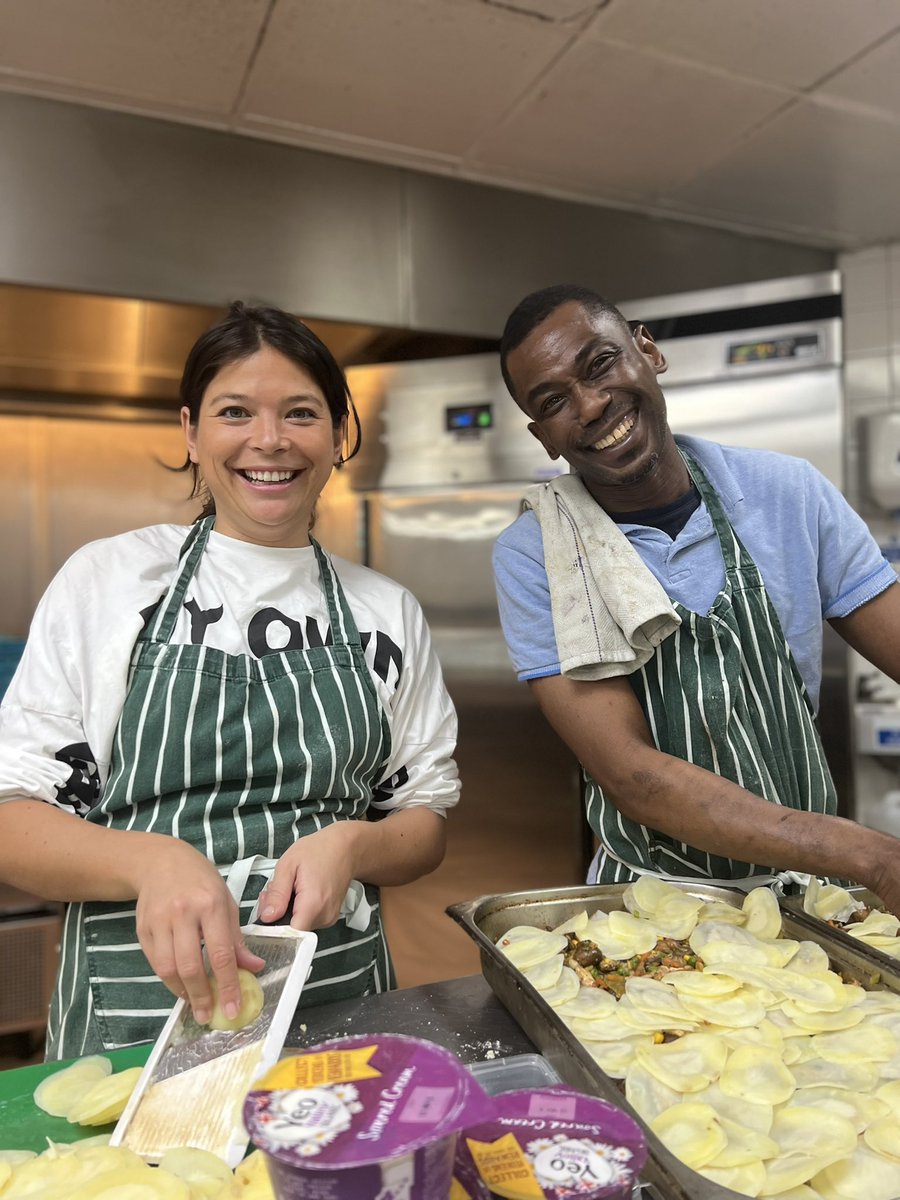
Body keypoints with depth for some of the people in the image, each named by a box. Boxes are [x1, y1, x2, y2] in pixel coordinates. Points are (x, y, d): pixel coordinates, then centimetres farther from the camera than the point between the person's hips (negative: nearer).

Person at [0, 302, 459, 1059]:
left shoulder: (387, 611, 3)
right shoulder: (107, 578, -4)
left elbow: (426, 821, 6)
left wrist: (352, 845, -15)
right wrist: (153, 861, -24)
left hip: (340, 1007, 2)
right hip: (134, 1014, -1)